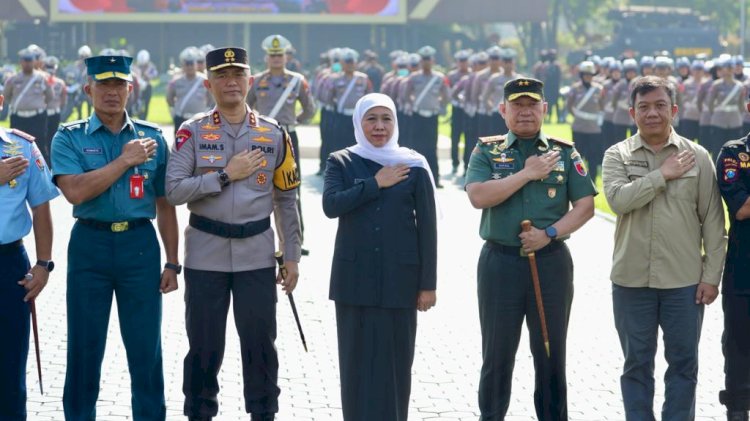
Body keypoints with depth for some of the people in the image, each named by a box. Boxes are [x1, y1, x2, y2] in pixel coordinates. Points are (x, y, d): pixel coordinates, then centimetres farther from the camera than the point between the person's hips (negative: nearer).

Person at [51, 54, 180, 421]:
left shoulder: (152, 138, 7)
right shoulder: (69, 138, 1)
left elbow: (164, 204, 9)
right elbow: (76, 192, -15)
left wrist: (172, 263, 5)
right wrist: (125, 160, -13)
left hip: (140, 245, 1)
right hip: (90, 244, -1)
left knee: (146, 347, 5)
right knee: (84, 347, 7)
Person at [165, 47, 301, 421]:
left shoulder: (273, 134, 3)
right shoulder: (193, 132, -2)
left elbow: (286, 200, 7)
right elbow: (174, 191, -10)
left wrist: (291, 257, 5)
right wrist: (226, 174, -15)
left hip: (257, 254, 1)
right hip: (206, 254, -1)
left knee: (260, 342, 5)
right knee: (204, 344, 7)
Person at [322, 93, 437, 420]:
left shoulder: (414, 166, 3)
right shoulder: (341, 162, 5)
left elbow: (427, 227, 1)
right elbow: (331, 204, -13)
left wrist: (428, 283, -2)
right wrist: (376, 184, -12)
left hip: (399, 277, -1)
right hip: (354, 278, 1)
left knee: (395, 360, 1)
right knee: (357, 359, 3)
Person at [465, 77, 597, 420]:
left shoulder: (565, 152, 6)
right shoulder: (487, 151, 4)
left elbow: (585, 206, 1)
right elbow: (478, 196, -12)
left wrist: (550, 233, -12)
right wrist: (527, 173, -13)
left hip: (551, 261, 1)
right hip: (500, 262, 0)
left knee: (551, 353, 7)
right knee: (497, 354, 7)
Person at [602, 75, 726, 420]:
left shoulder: (697, 156, 1)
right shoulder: (617, 155, 2)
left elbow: (713, 220, 1)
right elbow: (618, 199, -17)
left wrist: (711, 275, -3)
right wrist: (663, 175, -15)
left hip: (684, 281, 0)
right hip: (631, 280, 0)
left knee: (683, 363, 7)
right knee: (636, 363, 9)